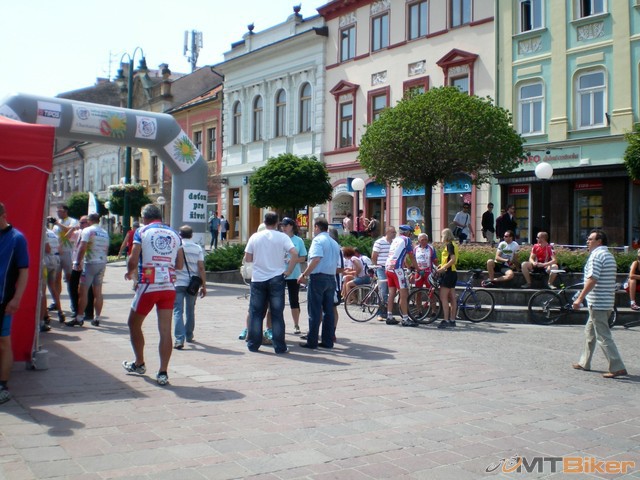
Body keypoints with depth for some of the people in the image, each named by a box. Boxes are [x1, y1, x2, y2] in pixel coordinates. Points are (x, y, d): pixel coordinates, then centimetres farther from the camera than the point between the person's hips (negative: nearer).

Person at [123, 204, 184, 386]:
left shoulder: (142, 231, -1)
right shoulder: (174, 234, 10)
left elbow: (133, 260, -8)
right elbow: (179, 265, 10)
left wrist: (130, 272, 12)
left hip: (148, 285, -3)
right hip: (169, 286, 3)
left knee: (134, 324, 18)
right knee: (165, 330, 2)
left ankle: (139, 363, 31)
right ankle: (163, 373, 0)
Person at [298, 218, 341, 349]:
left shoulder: (318, 240, -8)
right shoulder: (335, 243, 17)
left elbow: (316, 259, -21)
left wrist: (304, 275, -17)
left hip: (318, 277, -7)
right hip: (331, 278, 7)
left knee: (314, 311, -3)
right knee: (328, 311, 8)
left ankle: (312, 342, 0)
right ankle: (328, 341, 10)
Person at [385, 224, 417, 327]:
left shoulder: (395, 239, 21)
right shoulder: (406, 239, -2)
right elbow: (412, 257, 0)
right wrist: (416, 268, 11)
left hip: (388, 267, 8)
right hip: (397, 268, -8)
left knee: (392, 293, 12)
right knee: (404, 294, -6)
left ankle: (389, 317, 14)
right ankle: (405, 319, -7)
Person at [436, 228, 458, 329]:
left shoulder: (449, 245, -11)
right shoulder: (453, 245, 18)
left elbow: (453, 259, -22)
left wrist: (443, 268, -24)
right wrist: (441, 265, 16)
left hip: (448, 273, -10)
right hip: (452, 273, 10)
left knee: (443, 297, -11)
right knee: (452, 298, 10)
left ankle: (446, 320, -14)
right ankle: (452, 320, 12)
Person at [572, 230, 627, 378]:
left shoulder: (596, 255, -14)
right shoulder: (609, 255, 16)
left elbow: (592, 279, -23)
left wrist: (580, 298, -21)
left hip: (597, 303, -10)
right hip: (607, 302, 10)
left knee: (603, 336, -7)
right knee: (589, 332, 19)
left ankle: (617, 367, -8)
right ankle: (584, 363, 27)